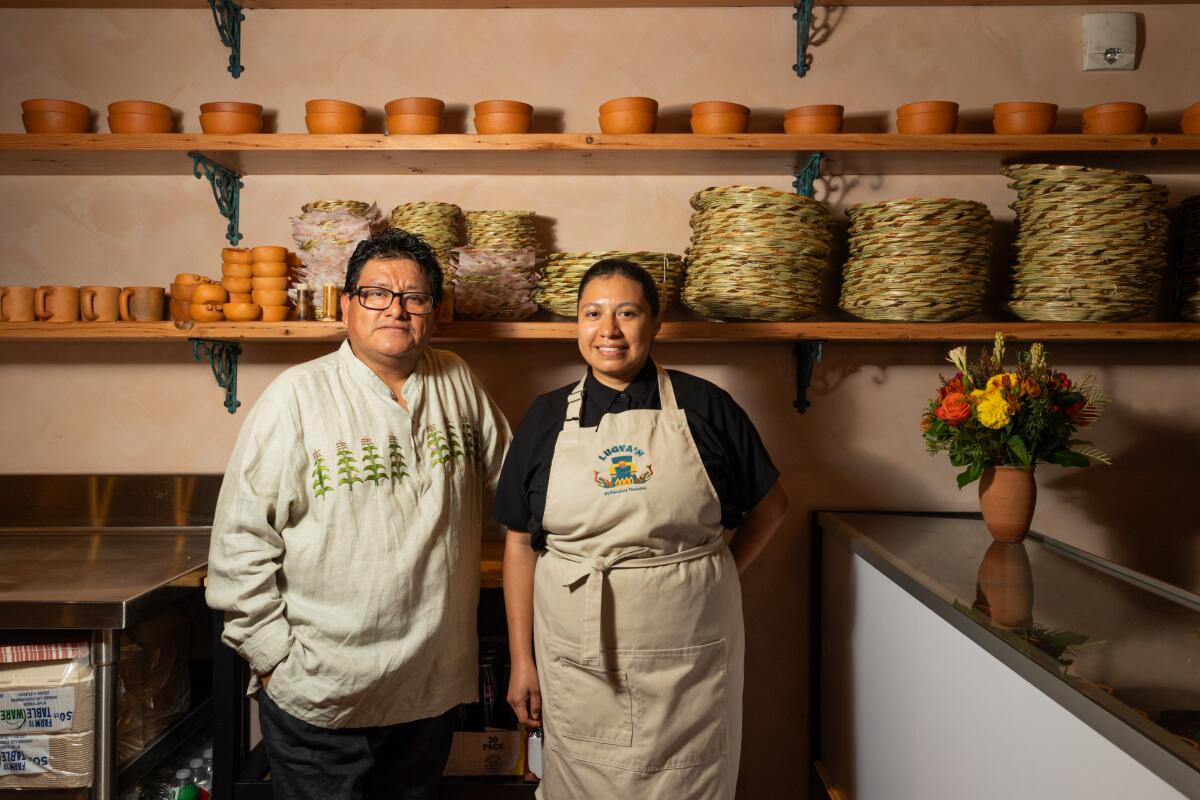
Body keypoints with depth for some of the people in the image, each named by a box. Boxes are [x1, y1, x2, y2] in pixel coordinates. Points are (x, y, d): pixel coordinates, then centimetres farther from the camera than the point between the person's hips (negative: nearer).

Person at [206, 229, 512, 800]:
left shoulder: (458, 383, 2)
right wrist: (273, 655, -10)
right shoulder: (297, 397, -11)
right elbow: (241, 540, -10)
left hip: (434, 687, 5)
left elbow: (506, 483, 14)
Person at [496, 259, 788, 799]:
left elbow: (770, 506, 9)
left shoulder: (703, 406, -2)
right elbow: (520, 544, 4)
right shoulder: (547, 417, 3)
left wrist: (717, 574, 1)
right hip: (578, 662, 1)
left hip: (691, 654, -1)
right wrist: (520, 660, 3)